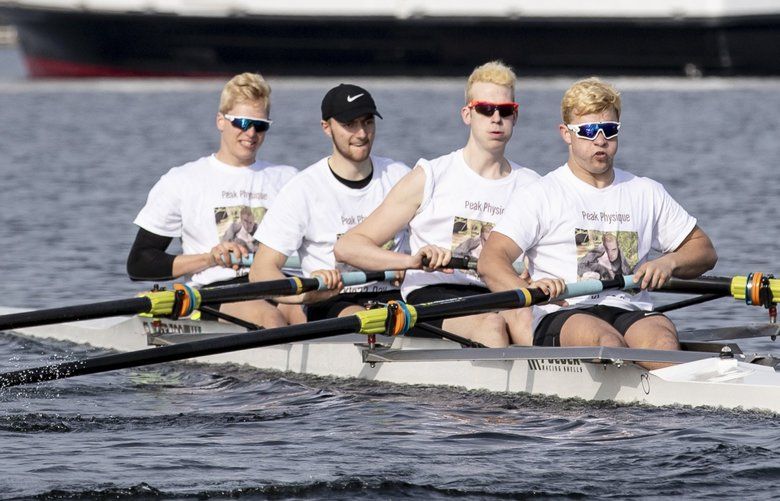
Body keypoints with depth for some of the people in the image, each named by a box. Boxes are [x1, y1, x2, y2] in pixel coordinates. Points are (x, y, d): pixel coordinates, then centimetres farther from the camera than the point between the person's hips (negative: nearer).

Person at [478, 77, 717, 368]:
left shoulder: (647, 193, 22)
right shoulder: (541, 196, 9)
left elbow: (704, 250, 26)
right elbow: (490, 262, -3)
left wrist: (668, 263, 2)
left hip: (632, 313, 2)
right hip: (562, 319, -2)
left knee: (662, 336, -34)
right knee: (606, 339, -37)